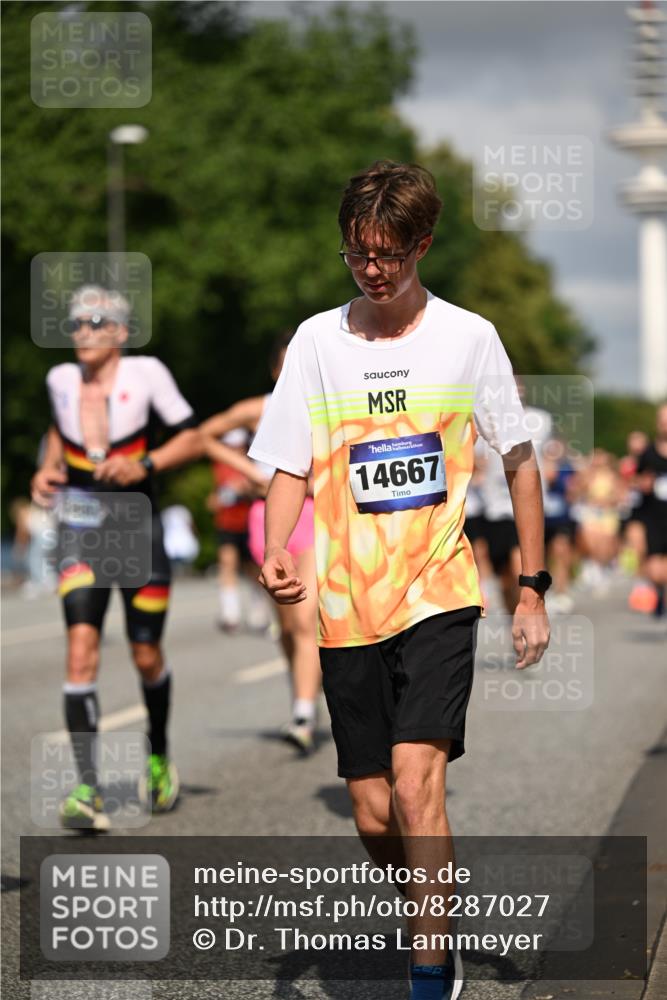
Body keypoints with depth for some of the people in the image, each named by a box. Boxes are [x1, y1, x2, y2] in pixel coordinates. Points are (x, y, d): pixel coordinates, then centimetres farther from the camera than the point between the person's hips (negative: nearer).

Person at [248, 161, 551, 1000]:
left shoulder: (468, 338, 0)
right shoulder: (317, 340, 3)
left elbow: (519, 461, 8)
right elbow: (291, 469, 6)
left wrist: (533, 589, 6)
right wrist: (277, 556, -13)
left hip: (438, 592, -2)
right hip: (346, 606, 2)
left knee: (416, 781, -20)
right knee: (373, 815, 4)